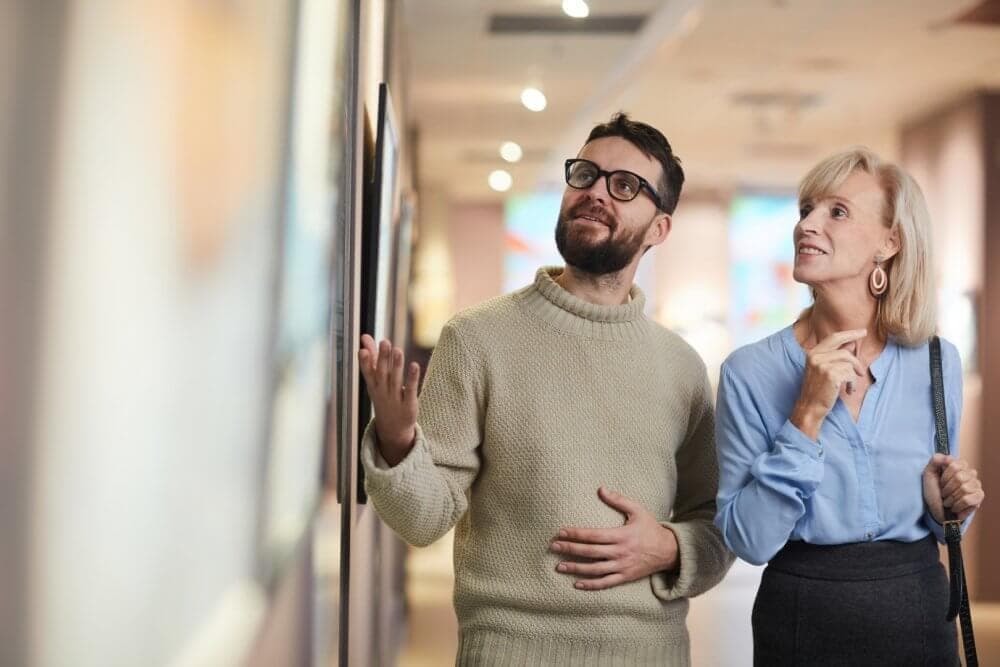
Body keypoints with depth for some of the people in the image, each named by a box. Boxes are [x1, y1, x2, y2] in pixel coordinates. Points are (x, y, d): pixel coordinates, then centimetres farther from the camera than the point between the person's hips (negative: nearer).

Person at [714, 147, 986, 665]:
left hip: (920, 617, 2)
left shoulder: (938, 363, -2)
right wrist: (808, 415, -23)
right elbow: (749, 541, -16)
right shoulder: (750, 372, -11)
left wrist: (948, 508, -10)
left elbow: (935, 515, 12)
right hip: (801, 622, -2)